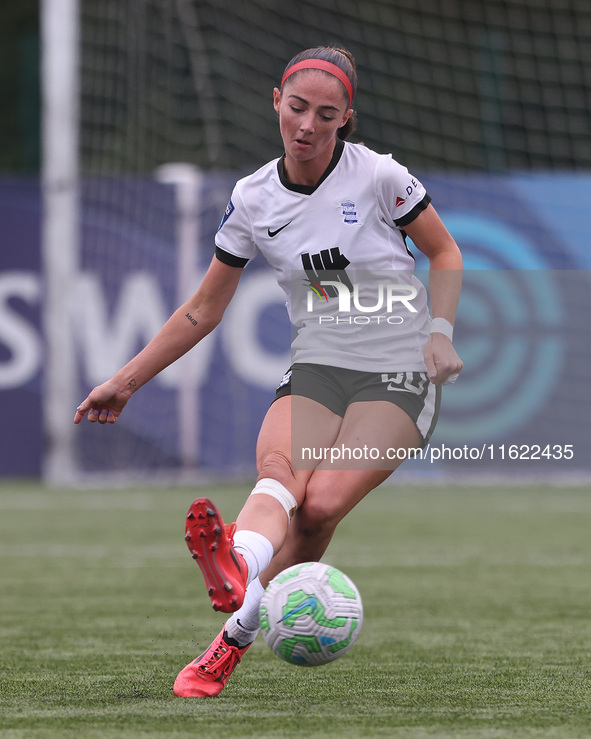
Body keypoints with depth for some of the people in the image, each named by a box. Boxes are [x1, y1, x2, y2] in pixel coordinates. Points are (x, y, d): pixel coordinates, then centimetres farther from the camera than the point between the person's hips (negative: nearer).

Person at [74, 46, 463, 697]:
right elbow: (202, 311, 15)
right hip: (315, 368, 3)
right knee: (279, 474, -31)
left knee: (322, 501, -28)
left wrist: (441, 332, -8)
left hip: (400, 374, -3)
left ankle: (233, 639, -31)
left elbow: (446, 254, 8)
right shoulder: (253, 198, 5)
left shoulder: (378, 176, -6)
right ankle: (240, 568, -63)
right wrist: (125, 381, 14)